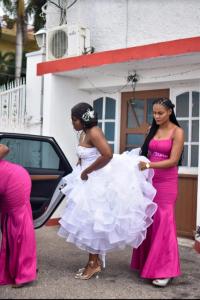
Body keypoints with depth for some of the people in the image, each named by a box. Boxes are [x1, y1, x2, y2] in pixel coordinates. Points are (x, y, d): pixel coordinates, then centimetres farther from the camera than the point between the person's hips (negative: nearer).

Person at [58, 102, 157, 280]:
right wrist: (80, 173, 4)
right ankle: (94, 261, 24)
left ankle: (94, 264, 10)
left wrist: (86, 171, -21)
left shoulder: (94, 132, -18)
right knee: (89, 222, 14)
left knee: (92, 222, -2)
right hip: (89, 182, 10)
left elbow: (108, 155, -31)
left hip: (98, 183, -10)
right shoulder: (83, 134, 10)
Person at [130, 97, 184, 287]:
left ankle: (164, 269, -1)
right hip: (149, 180, 6)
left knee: (163, 221, -6)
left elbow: (173, 161, -14)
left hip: (166, 182, -5)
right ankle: (146, 262, 18)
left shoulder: (177, 132, -7)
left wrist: (149, 165, -24)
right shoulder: (153, 130, 11)